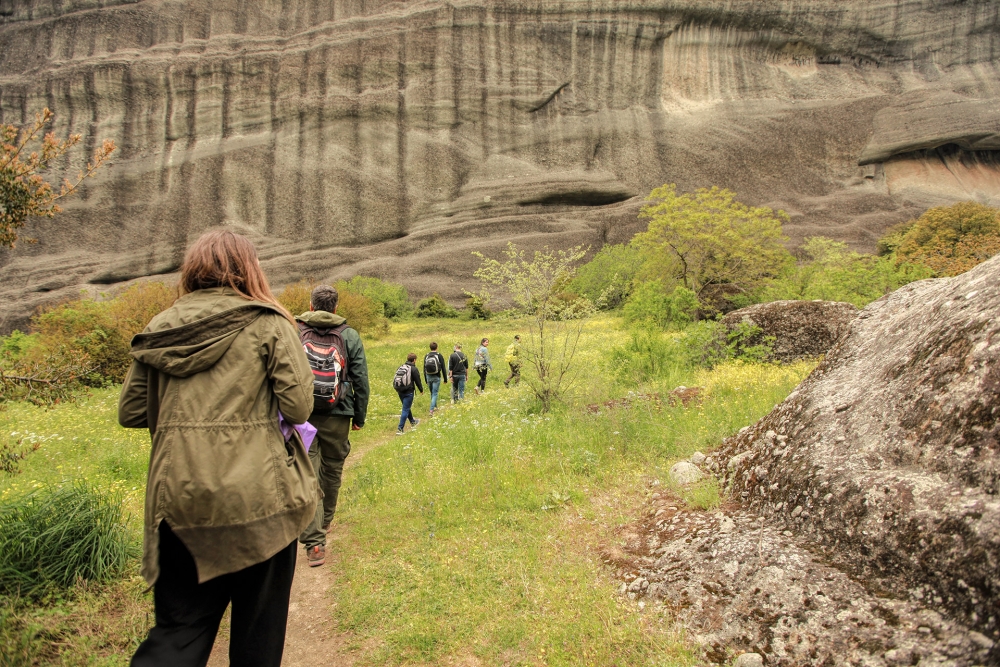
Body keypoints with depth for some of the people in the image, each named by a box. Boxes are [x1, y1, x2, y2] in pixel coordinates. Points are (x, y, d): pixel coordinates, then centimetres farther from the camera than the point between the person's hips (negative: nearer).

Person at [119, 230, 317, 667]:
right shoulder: (268, 325, -6)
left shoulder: (159, 330, 6)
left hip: (178, 498, 4)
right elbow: (297, 408, -11)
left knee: (181, 623, 17)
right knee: (258, 627, 16)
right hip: (256, 496, -3)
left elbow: (130, 412, 9)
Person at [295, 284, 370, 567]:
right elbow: (361, 381, 1)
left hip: (301, 416, -1)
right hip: (337, 417, 1)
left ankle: (314, 541, -8)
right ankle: (324, 522, 38)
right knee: (332, 472, 19)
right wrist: (359, 417, 10)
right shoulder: (350, 336, 1)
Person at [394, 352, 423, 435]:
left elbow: (395, 380, 13)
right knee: (405, 410, -3)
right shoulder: (413, 369, -11)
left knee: (407, 407, 25)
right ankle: (400, 429, -7)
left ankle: (412, 421, 46)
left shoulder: (400, 368, 9)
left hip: (400, 391, 7)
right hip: (408, 392, -7)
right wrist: (421, 390, 7)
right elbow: (418, 381, -8)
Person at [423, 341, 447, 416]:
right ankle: (431, 410, -13)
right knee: (435, 394, -2)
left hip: (428, 377, 4)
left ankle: (435, 406, 36)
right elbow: (443, 368, -6)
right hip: (436, 377, -4)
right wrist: (445, 379, 1)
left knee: (432, 393, 20)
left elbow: (424, 368, 8)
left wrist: (426, 380, 16)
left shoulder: (426, 356, 5)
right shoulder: (439, 355, -5)